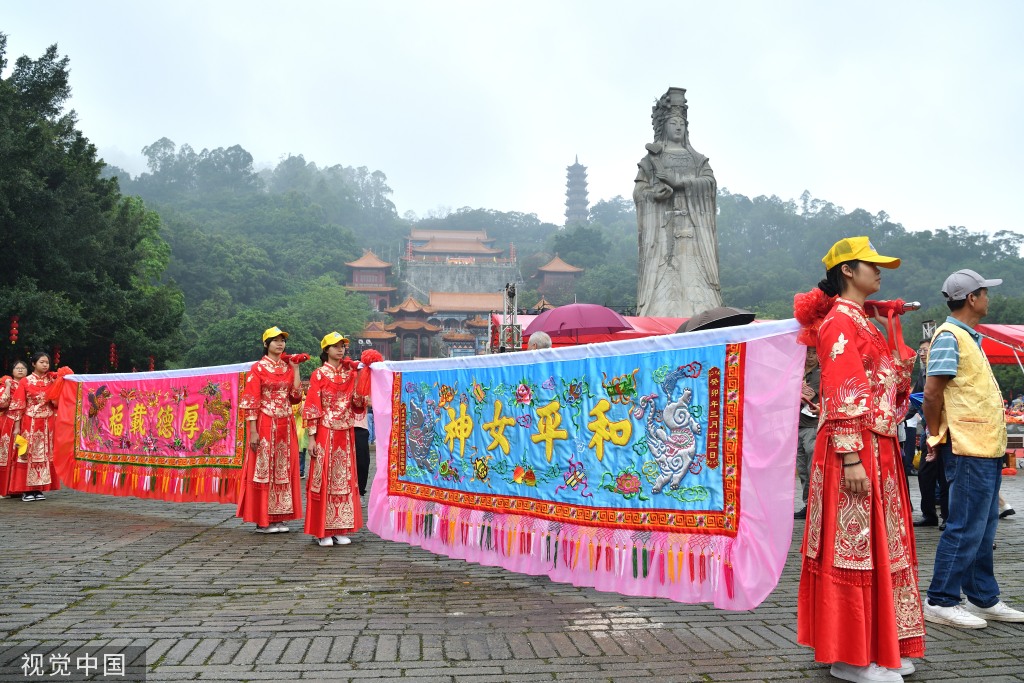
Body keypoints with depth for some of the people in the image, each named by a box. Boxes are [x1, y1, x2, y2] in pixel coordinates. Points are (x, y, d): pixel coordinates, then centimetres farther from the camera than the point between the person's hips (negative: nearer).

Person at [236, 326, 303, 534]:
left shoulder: (288, 368, 12)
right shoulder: (258, 368, -3)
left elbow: (296, 397, 3)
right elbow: (251, 401, -8)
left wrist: (295, 369, 2)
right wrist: (252, 431, -15)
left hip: (285, 426, 5)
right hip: (265, 425, -5)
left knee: (284, 469, 7)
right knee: (263, 469, -1)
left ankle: (278, 517, 15)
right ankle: (262, 520, 6)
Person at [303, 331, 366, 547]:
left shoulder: (350, 374, 11)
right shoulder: (319, 375, -1)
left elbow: (358, 404, 11)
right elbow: (312, 407, -5)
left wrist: (361, 395, -10)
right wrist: (311, 437, -10)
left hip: (345, 434, 4)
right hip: (325, 434, -4)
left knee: (344, 479, 5)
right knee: (324, 478, -2)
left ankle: (340, 529, 12)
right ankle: (321, 531, 5)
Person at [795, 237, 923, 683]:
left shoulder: (864, 323, 18)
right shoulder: (840, 323, -10)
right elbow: (841, 398, -18)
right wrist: (851, 458, -22)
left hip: (879, 450, 10)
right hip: (854, 449, -10)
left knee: (878, 545, 13)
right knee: (853, 546, -4)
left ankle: (879, 647, 24)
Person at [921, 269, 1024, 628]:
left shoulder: (970, 338, 18)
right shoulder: (949, 336, -13)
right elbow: (932, 392, -18)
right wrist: (937, 437, -8)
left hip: (987, 448, 10)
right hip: (968, 449, -10)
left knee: (984, 528, 15)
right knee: (965, 528, -5)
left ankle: (984, 599, 25)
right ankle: (941, 602, 3)